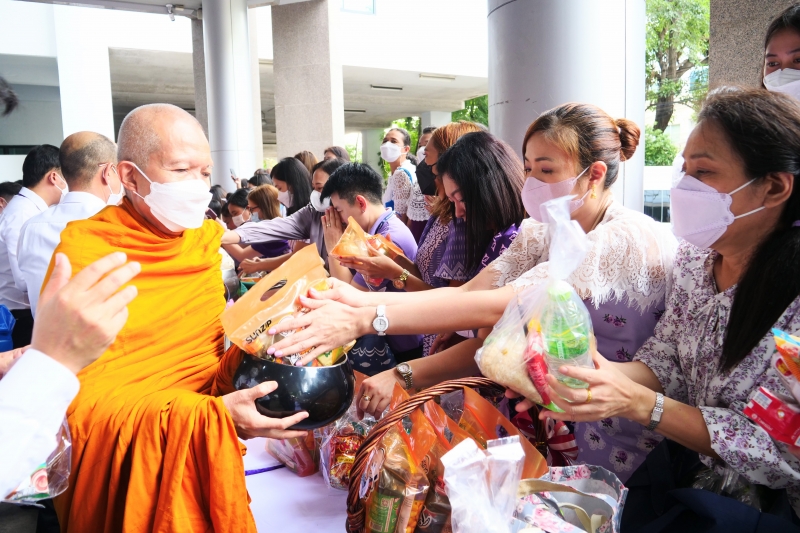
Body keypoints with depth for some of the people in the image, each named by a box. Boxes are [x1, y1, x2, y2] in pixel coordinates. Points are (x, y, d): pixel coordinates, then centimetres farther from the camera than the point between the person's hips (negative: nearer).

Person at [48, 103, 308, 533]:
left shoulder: (206, 238, 6)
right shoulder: (84, 252, -10)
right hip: (123, 448, -5)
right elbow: (79, 400, -14)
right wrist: (213, 413, -24)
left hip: (207, 414, 6)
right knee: (191, 419, -26)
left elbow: (216, 348, 3)